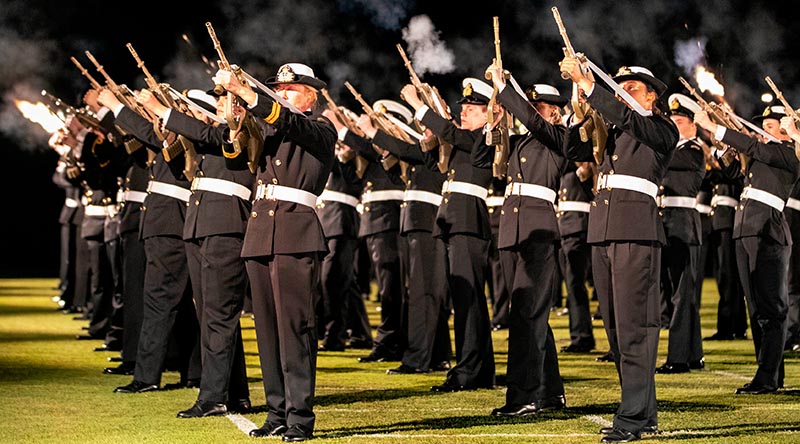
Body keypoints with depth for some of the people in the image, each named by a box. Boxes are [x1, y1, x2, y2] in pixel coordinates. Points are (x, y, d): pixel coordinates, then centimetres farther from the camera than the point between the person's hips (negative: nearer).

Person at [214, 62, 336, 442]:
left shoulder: (321, 130, 2)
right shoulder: (269, 131, 22)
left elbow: (285, 122, -15)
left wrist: (241, 90, -22)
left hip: (296, 234, -7)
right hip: (260, 232, 7)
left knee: (295, 325, -10)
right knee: (267, 326, 6)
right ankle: (277, 413, 10)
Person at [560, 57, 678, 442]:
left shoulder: (662, 130, 2)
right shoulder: (610, 132, 23)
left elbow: (625, 117, -14)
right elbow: (574, 150, 16)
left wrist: (584, 82, -17)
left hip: (636, 230, -7)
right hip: (602, 231, 7)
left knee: (634, 325, -11)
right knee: (614, 325, 8)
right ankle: (645, 412, 15)